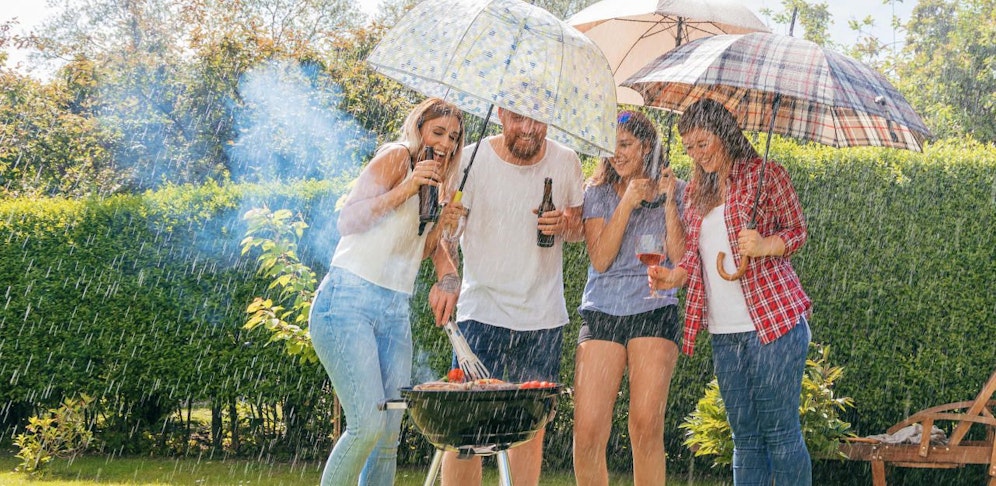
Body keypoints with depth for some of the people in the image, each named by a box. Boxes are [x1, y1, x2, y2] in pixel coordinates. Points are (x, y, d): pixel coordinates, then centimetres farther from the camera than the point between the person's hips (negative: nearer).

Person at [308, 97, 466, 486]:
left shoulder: (433, 187, 22)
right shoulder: (396, 158, -2)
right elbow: (348, 221, -11)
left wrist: (442, 226, 6)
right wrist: (404, 190, -19)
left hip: (395, 313, 8)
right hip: (349, 300, -8)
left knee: (389, 435, 2)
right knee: (367, 424, -19)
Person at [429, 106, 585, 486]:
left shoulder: (566, 162, 4)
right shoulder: (472, 160, -6)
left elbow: (581, 229, 15)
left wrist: (566, 223, -9)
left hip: (544, 316, 3)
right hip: (483, 309, -3)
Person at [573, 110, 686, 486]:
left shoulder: (674, 191, 9)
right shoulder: (599, 193, 11)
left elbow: (680, 257, -1)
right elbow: (600, 258, -2)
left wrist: (668, 202, -8)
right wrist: (627, 202, -8)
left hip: (655, 310, -1)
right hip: (602, 313, 1)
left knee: (646, 424, -12)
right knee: (587, 430, -9)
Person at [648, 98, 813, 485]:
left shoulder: (765, 175, -1)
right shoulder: (696, 190, 18)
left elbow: (797, 230, 2)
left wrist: (765, 245, -19)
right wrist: (674, 277, 0)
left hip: (773, 320, -6)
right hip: (724, 332, 6)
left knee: (780, 431, -7)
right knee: (744, 437, 9)